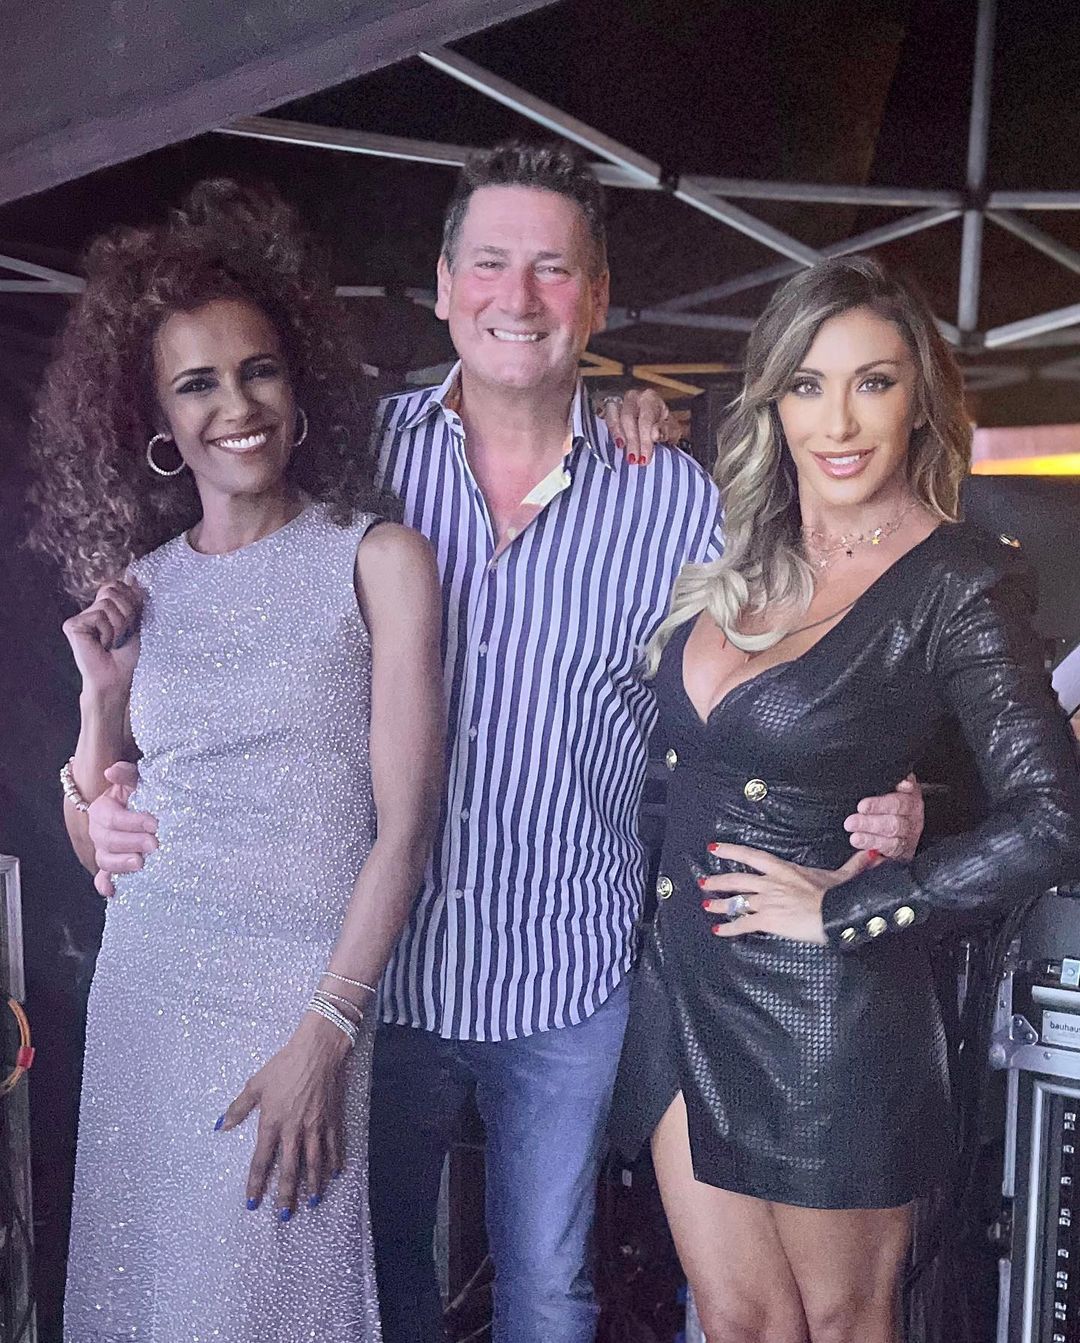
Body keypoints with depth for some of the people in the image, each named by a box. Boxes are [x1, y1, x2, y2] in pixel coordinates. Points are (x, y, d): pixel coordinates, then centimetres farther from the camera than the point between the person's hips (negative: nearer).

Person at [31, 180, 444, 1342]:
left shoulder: (376, 559, -6)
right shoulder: (138, 583, 6)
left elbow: (403, 825, -9)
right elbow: (98, 844, 11)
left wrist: (328, 1031, -14)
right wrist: (101, 688, -4)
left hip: (299, 987, -4)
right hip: (143, 985, 4)